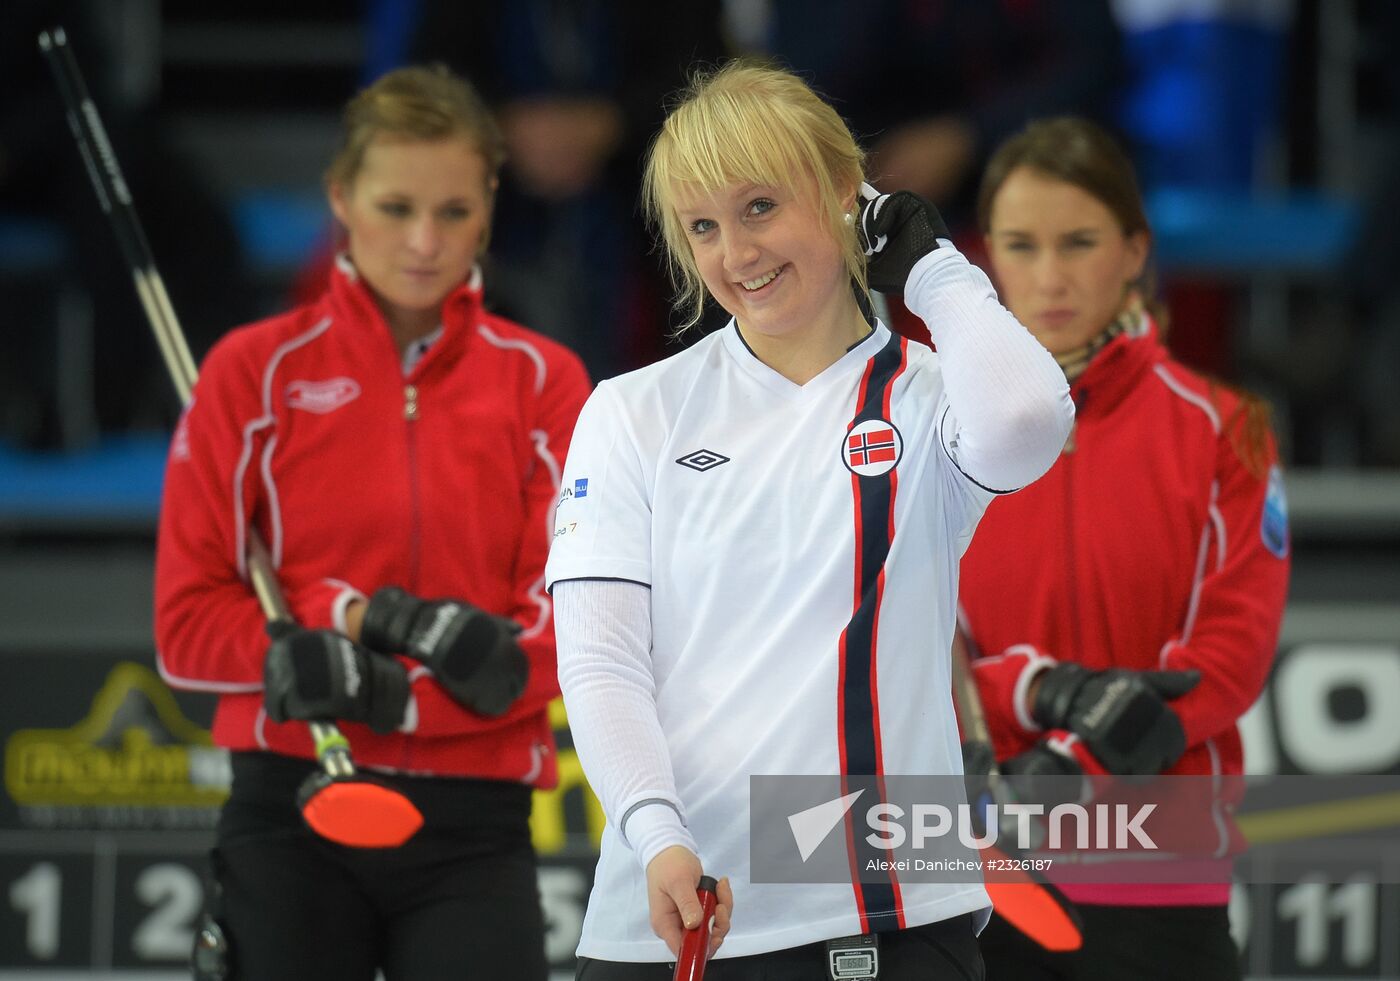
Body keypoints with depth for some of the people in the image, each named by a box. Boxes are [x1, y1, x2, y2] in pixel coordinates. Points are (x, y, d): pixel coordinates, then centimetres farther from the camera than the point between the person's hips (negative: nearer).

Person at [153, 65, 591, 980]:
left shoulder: (544, 383, 5)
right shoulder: (256, 371, 3)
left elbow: (564, 631, -3)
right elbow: (188, 622, 0)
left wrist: (393, 699, -18)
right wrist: (364, 618, -16)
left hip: (472, 827, 0)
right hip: (292, 825, 0)